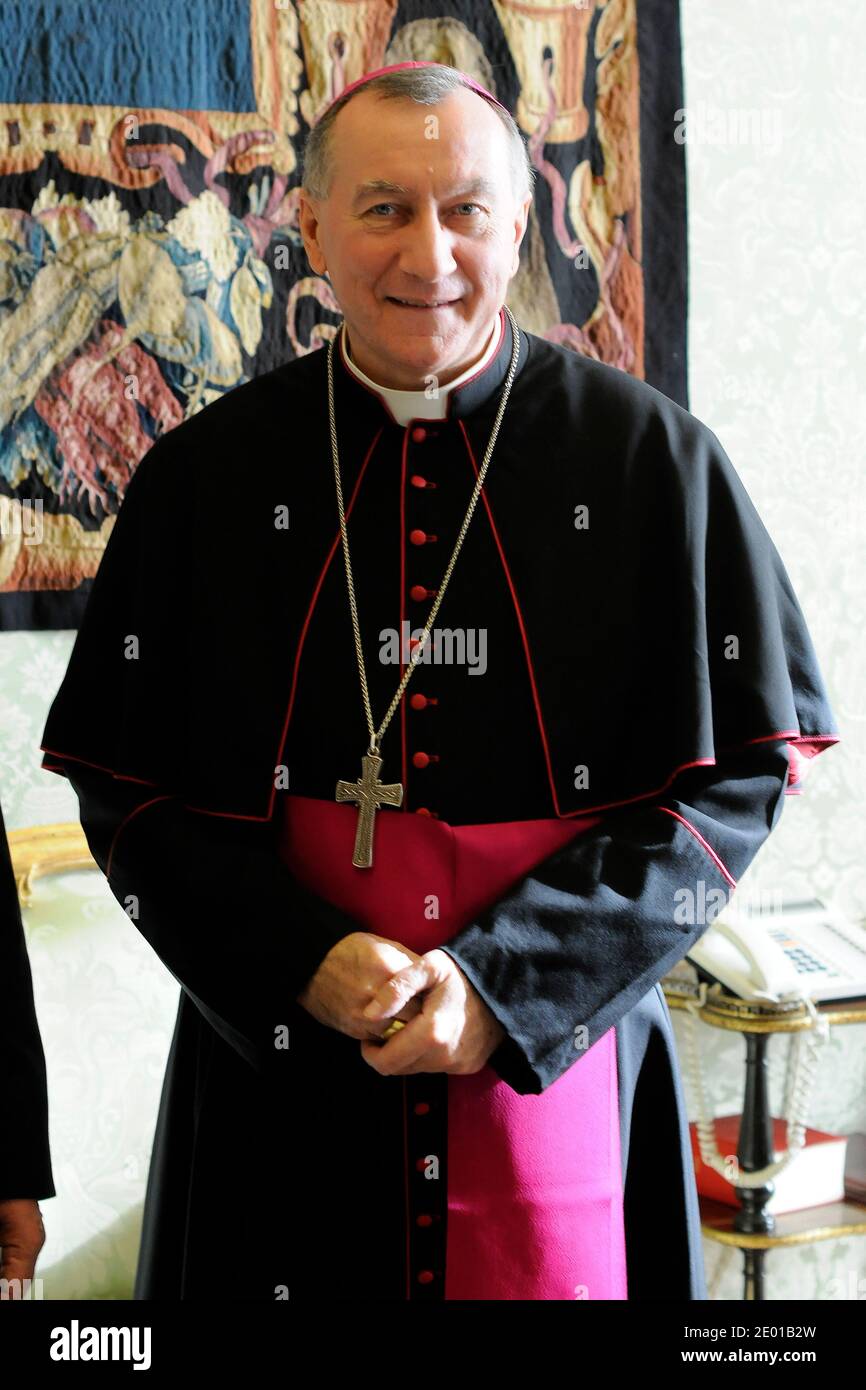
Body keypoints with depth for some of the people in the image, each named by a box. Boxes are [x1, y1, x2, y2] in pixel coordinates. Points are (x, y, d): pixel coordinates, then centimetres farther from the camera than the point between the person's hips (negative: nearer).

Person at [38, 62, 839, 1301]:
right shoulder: (205, 477, 1)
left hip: (559, 1062, -1)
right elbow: (126, 783, 2)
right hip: (280, 1083, 1)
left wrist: (505, 980, -13)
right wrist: (303, 961, -13)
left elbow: (742, 768, -4)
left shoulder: (653, 459, -3)